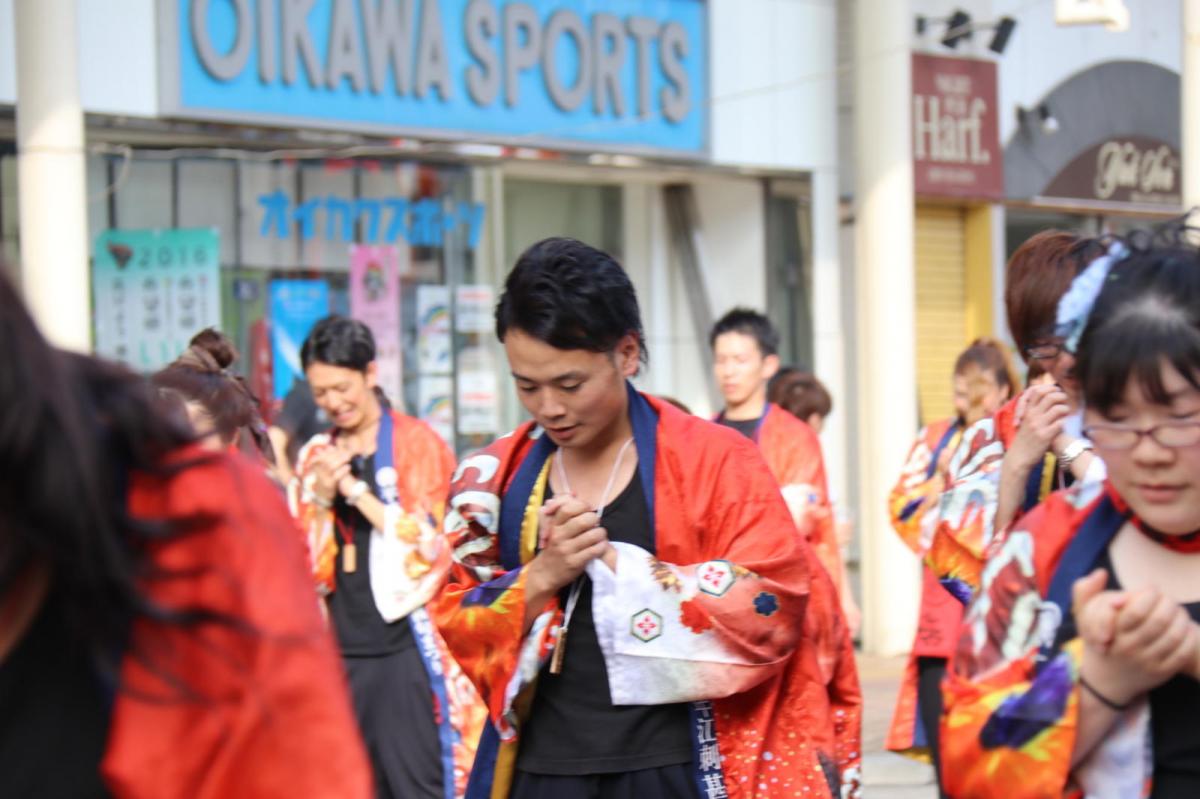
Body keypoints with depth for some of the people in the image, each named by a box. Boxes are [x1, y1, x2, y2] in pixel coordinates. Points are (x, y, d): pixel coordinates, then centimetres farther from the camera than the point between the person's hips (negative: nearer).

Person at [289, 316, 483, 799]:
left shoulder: (418, 444, 0)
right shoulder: (316, 457, 11)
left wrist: (355, 489, -11)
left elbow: (425, 543, -7)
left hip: (404, 646, -4)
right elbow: (304, 565, 11)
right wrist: (321, 500, -6)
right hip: (339, 650, 4)